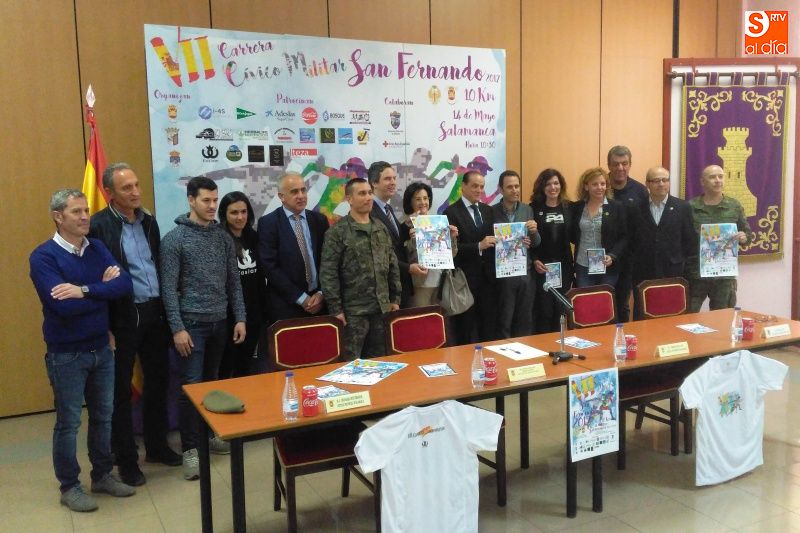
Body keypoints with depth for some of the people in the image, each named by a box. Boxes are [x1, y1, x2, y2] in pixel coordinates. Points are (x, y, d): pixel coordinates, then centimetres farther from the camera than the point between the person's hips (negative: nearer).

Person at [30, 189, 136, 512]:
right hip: (66, 354, -5)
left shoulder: (97, 248, 2)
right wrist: (103, 290, -14)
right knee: (68, 422, 7)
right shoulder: (43, 256, -14)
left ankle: (103, 475, 32)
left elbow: (125, 285, -12)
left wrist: (84, 290, -24)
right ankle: (69, 487, 23)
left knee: (103, 416, 16)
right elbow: (63, 305, -27)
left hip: (101, 349, 6)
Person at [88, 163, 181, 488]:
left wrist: (164, 309, 11)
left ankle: (157, 446, 33)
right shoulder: (99, 226, -12)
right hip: (122, 317, -6)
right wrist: (105, 327, -15)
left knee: (158, 380, 16)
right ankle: (126, 459, 21)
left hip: (154, 312, 6)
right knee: (121, 390, 7)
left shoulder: (148, 221, 9)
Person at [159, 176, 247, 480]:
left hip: (220, 322, 5)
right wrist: (177, 328, -15)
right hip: (191, 323, -5)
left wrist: (240, 318, 4)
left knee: (211, 382, 14)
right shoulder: (174, 239, -7)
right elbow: (169, 288, -10)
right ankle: (190, 449, 4)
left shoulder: (223, 237, 7)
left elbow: (233, 281, 10)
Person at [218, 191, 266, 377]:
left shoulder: (253, 237, 7)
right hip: (228, 314, -5)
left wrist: (263, 307, 10)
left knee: (246, 365, 15)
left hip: (253, 312, 5)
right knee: (226, 365, 5)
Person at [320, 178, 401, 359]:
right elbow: (328, 272, -10)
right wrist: (336, 308, -14)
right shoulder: (337, 232, -7)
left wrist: (395, 298, 10)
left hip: (382, 308, 5)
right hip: (353, 310, -5)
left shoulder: (381, 229, 11)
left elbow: (393, 266, 15)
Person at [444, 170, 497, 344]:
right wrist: (478, 246, -22)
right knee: (467, 331, 2)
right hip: (465, 279, -5)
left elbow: (492, 239, 15)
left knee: (489, 328, 9)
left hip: (488, 277, 5)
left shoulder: (488, 211, 14)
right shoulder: (451, 213, -5)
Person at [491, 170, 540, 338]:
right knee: (503, 321, 3)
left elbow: (536, 243, 7)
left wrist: (534, 231, -14)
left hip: (526, 273, 4)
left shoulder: (527, 210, 6)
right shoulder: (492, 212, -5)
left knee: (525, 321, 11)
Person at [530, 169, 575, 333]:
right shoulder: (533, 208, -2)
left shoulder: (569, 207, 7)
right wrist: (534, 260, -13)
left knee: (560, 311, 8)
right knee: (543, 311, -1)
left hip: (564, 267, 3)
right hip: (541, 267, -3)